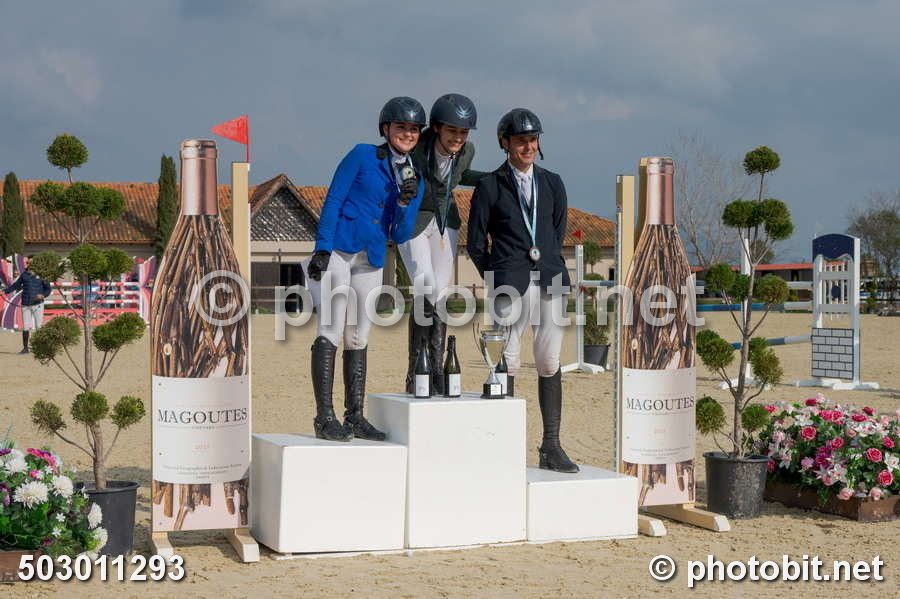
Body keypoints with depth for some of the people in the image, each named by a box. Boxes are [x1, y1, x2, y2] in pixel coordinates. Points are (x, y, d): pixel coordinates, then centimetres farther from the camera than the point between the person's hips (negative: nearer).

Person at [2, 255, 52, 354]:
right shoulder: (24, 274, 7)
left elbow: (48, 288, 3)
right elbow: (16, 285, 15)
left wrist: (43, 295, -16)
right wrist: (5, 291, 6)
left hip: (37, 304, -3)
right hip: (26, 305, 3)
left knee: (39, 327, -4)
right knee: (26, 328, 6)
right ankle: (25, 348, 16)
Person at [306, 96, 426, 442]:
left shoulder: (415, 179, 12)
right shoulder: (362, 156, -2)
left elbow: (400, 235, 8)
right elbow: (333, 201, -5)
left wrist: (407, 200, -9)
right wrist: (322, 249, -14)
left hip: (371, 261, 6)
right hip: (337, 252, -6)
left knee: (358, 339, 9)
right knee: (331, 332, -10)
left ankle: (355, 417, 13)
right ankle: (324, 418, -11)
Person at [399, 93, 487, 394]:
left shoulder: (467, 150, -12)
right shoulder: (415, 147, -27)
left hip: (445, 220, 5)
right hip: (412, 221, -5)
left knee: (440, 295, 4)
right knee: (425, 292, -18)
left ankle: (436, 371, 12)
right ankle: (414, 372, -9)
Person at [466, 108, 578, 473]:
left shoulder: (552, 184, 16)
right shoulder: (490, 187, 6)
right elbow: (476, 243, 8)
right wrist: (497, 278, 6)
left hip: (550, 281, 3)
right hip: (510, 283, -3)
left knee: (550, 364, 1)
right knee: (507, 364, -4)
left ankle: (551, 447, 6)